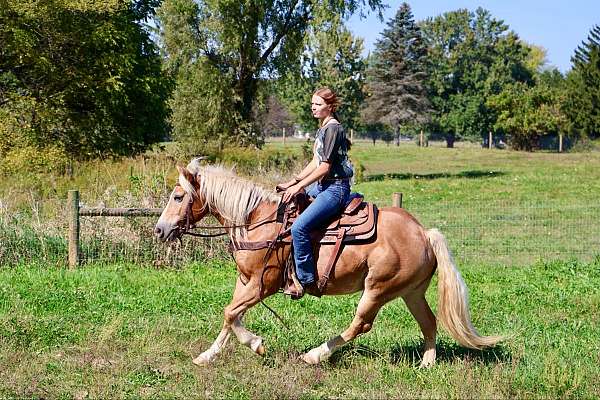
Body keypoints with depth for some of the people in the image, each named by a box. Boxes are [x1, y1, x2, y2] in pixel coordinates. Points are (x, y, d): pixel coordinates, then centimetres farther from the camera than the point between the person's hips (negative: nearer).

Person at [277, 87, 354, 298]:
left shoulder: (333, 128, -14)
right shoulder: (323, 128, 17)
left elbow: (325, 167, -18)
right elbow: (316, 162, 20)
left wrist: (298, 187, -16)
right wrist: (292, 182, 13)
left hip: (335, 188, -11)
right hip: (322, 186, 11)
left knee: (299, 227, -24)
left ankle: (305, 280, -18)